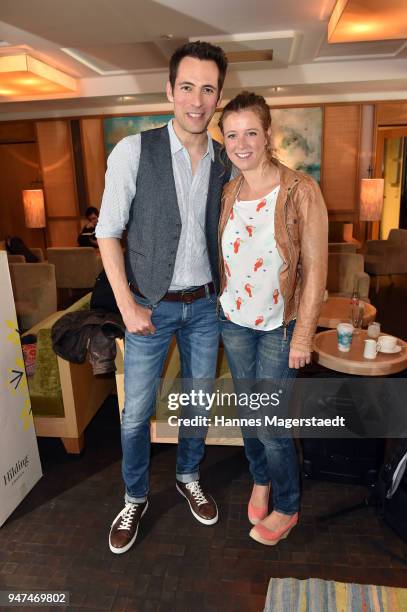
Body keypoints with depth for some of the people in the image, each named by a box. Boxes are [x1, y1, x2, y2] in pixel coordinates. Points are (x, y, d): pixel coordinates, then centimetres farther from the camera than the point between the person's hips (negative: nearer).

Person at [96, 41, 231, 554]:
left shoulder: (225, 163, 1)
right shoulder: (134, 151, -11)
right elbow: (108, 231, -8)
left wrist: (225, 292, 3)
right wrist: (127, 306, -11)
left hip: (205, 305, 3)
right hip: (151, 306, -3)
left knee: (198, 403, 17)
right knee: (136, 413, 8)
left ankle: (188, 477, 43)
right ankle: (135, 498, 35)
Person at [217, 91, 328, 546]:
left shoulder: (300, 191, -13)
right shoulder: (228, 193, 2)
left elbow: (315, 267, -13)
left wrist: (304, 334, -13)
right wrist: (220, 304, 11)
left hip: (279, 325, -5)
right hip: (234, 320, 5)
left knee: (269, 423, 1)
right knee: (247, 411, 17)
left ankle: (286, 507, 28)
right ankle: (261, 480, 44)